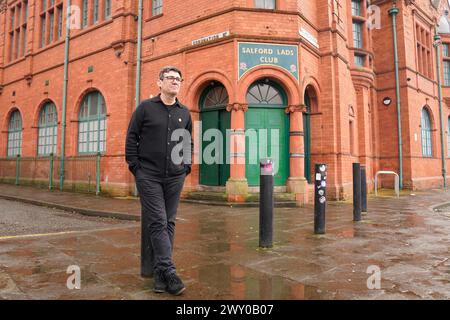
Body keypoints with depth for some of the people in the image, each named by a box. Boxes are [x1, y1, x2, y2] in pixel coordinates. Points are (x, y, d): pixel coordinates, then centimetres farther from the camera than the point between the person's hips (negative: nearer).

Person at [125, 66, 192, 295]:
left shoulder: (184, 113, 11)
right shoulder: (145, 108, 2)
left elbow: (189, 143, 17)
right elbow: (131, 138, 1)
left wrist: (186, 166, 7)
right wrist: (135, 166, -5)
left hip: (175, 177, 4)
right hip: (149, 176, -3)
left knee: (168, 223, 7)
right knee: (157, 222, -7)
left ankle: (159, 272, 18)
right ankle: (168, 271, -3)